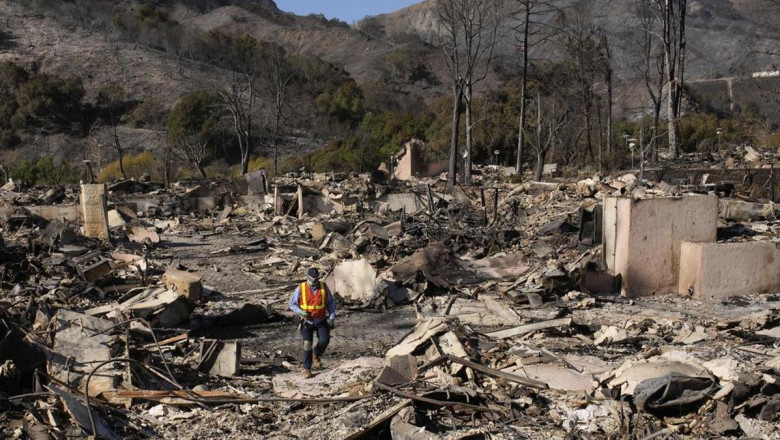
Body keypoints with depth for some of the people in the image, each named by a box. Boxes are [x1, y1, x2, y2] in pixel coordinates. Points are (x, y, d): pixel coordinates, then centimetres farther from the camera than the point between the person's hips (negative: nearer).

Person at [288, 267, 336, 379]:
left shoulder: (324, 288, -3)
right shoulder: (300, 289, -7)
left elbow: (331, 303, 7)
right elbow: (292, 304, 0)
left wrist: (332, 317, -4)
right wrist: (300, 312, -18)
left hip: (321, 320, 1)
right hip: (307, 321, -1)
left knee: (324, 340, -15)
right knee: (307, 343, -10)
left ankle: (316, 355, 18)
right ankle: (306, 369, 5)